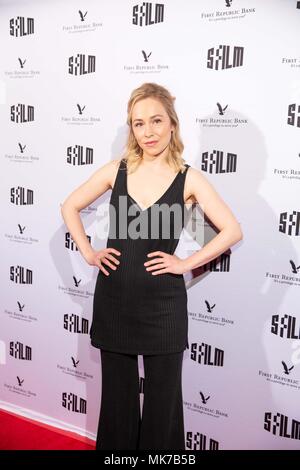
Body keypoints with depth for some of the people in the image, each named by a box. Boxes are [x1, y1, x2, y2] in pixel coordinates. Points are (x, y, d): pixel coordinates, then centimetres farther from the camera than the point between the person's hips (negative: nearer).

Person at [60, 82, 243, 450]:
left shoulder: (189, 179, -6)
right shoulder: (116, 170, -1)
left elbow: (232, 230, -6)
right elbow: (70, 207, 9)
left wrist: (186, 263, -10)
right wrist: (88, 253, 1)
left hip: (163, 302, -2)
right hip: (113, 298, 2)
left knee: (162, 395, 13)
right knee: (117, 392, 17)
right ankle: (115, 446, 38)